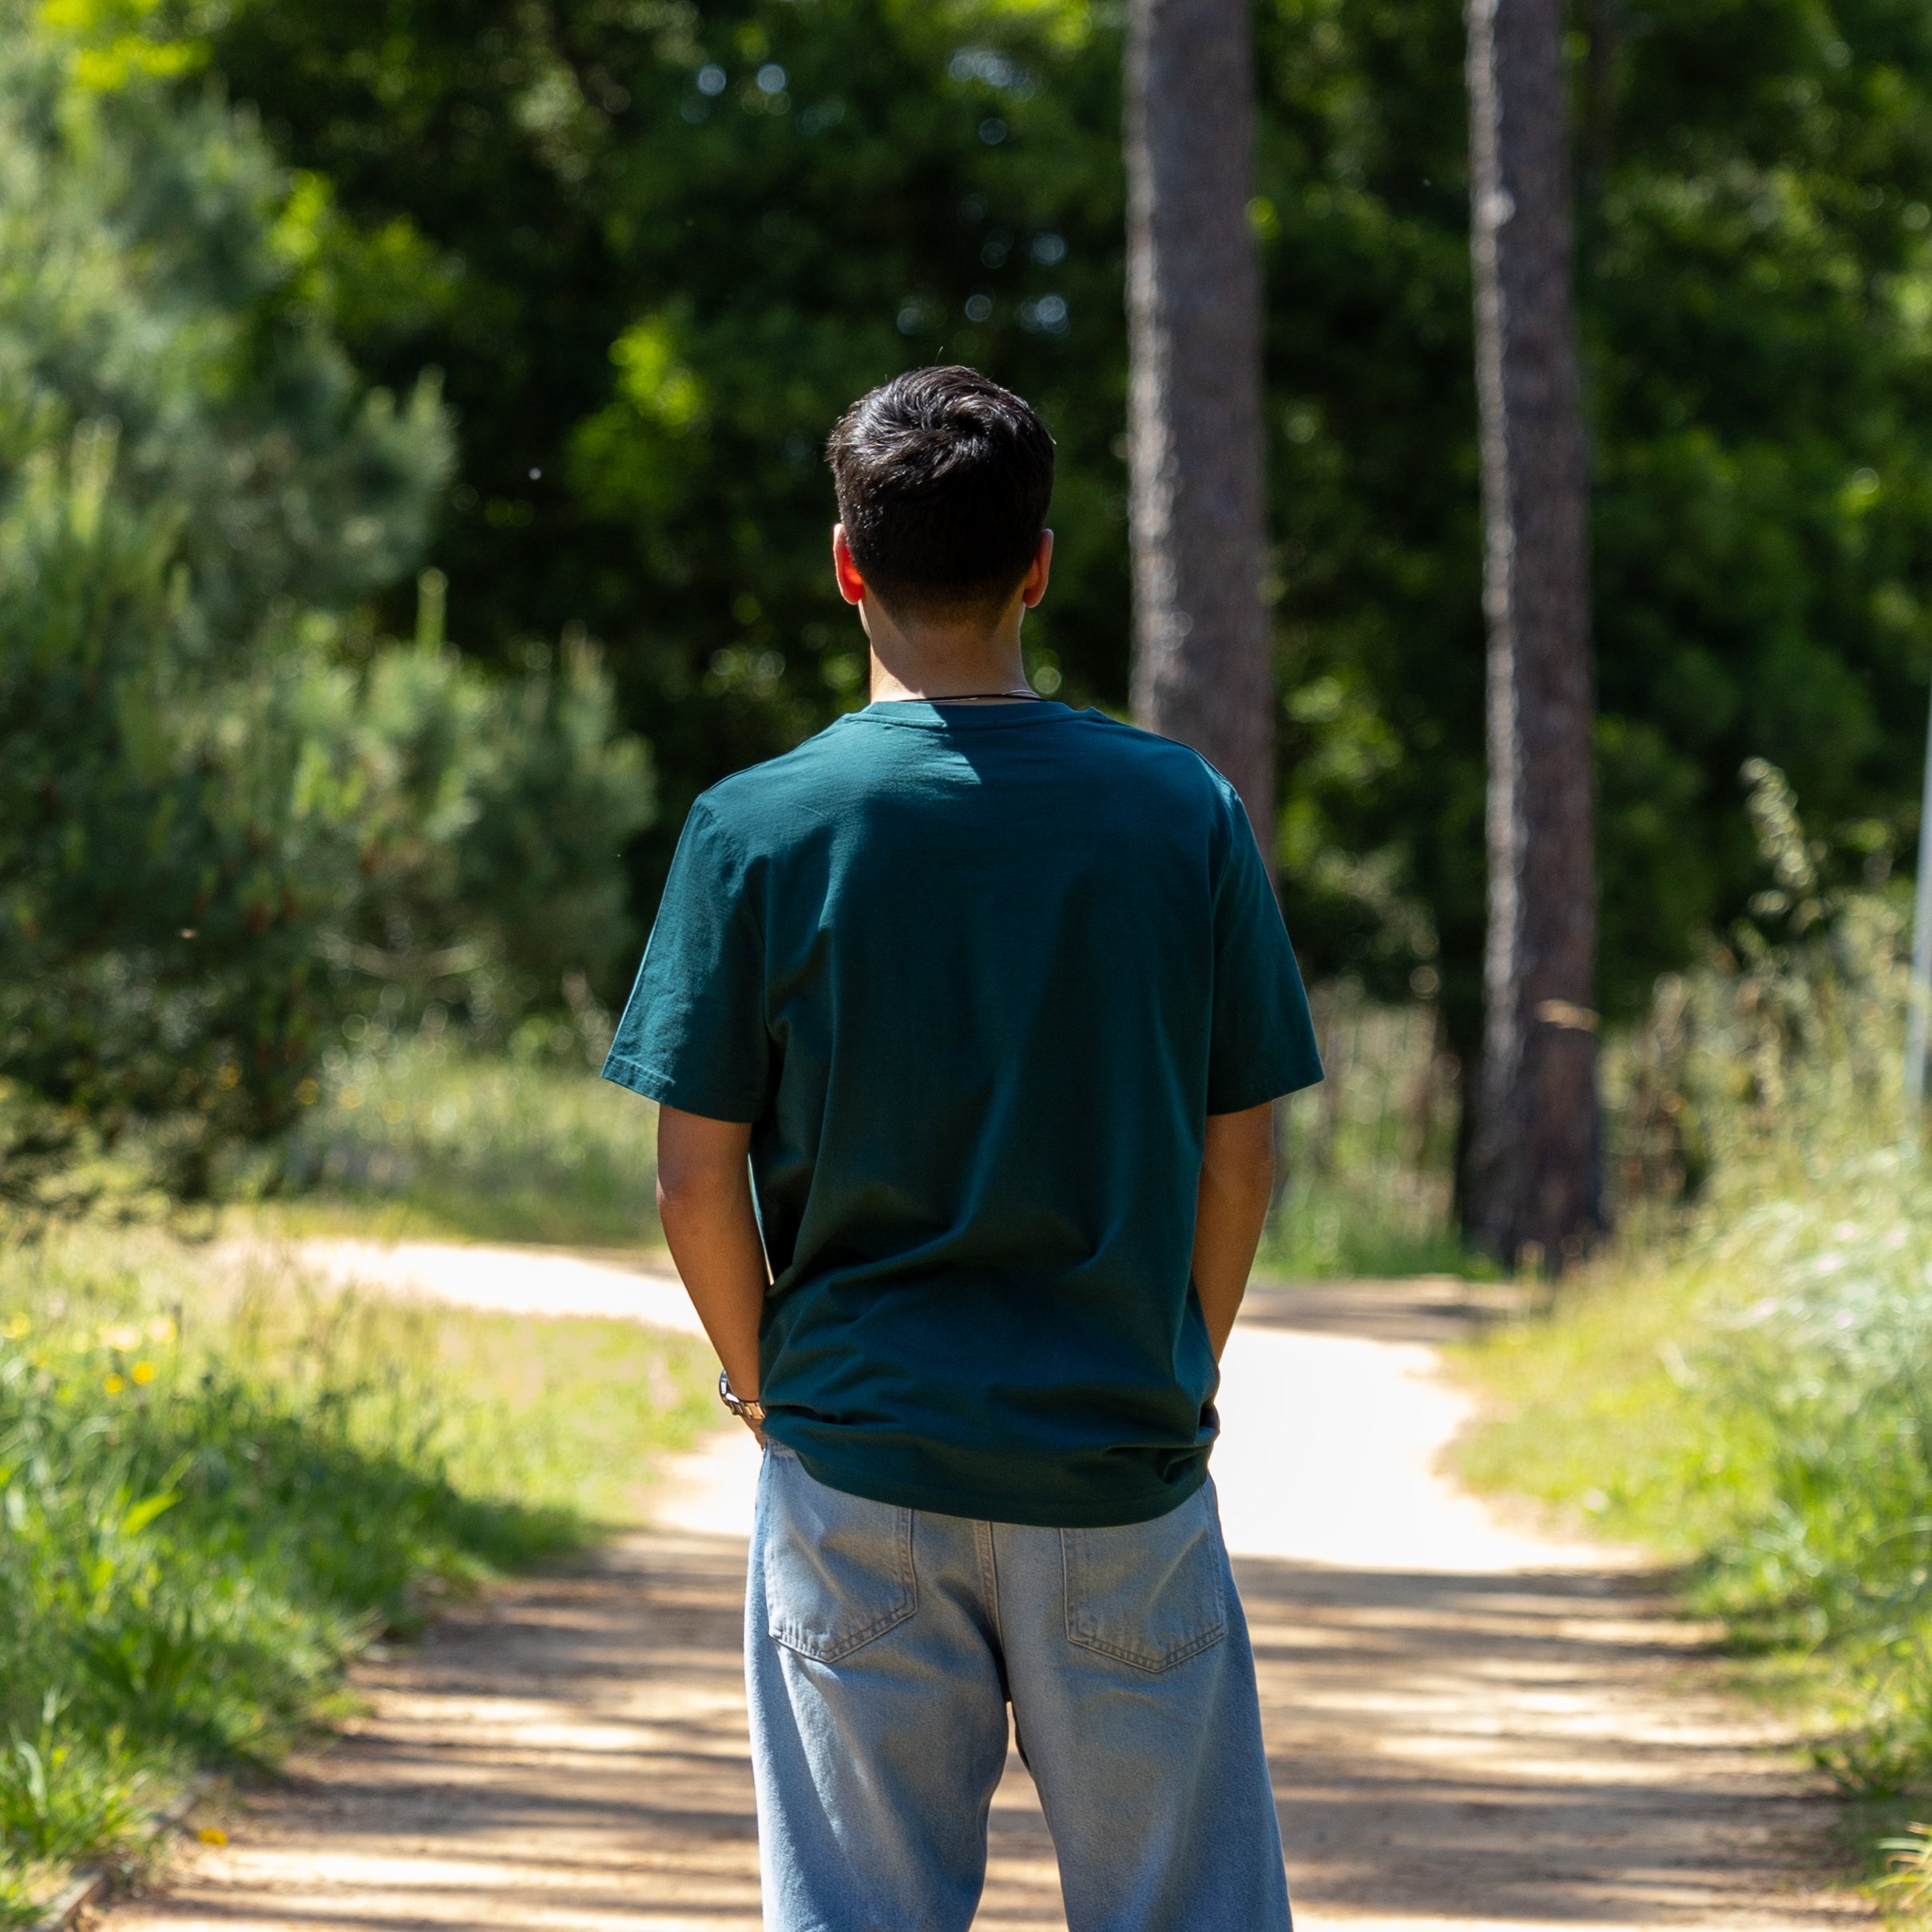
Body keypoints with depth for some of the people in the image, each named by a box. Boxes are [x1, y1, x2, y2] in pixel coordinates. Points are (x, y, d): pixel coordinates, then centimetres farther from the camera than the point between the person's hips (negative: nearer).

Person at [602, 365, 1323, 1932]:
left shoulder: (755, 828, -6)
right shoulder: (1185, 809, -2)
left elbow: (697, 1179, -5)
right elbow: (1239, 1155, 1)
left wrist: (766, 1384, 11)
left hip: (857, 1465, 0)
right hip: (1120, 1462, 1)